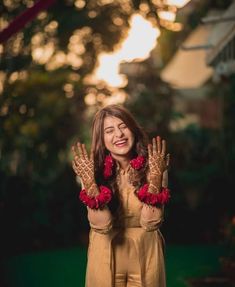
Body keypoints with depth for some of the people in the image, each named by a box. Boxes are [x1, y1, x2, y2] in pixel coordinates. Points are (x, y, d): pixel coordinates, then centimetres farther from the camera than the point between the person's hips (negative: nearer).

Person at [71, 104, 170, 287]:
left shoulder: (153, 168, -10)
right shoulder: (95, 171, -10)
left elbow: (150, 223, -19)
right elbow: (102, 226, -21)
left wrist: (155, 179, -27)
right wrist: (90, 183, -30)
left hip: (145, 256, 0)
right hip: (106, 257, 0)